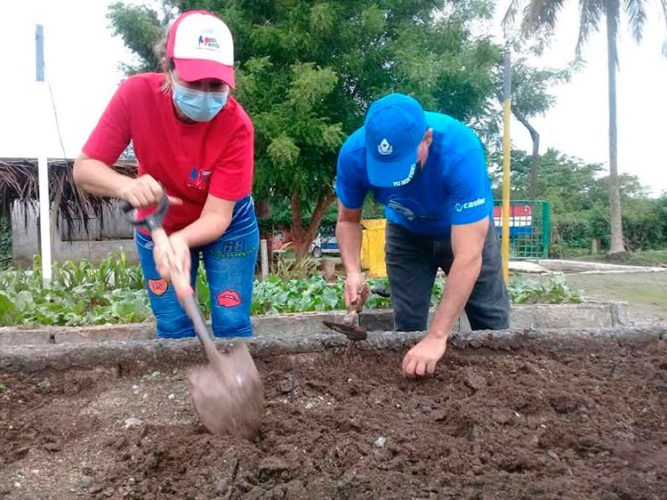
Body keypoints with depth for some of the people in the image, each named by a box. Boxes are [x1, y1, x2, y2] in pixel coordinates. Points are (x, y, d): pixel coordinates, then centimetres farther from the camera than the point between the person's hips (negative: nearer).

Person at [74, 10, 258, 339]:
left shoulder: (236, 126, -30)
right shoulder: (137, 94, -25)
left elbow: (216, 216, -29)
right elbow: (84, 168, -20)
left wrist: (179, 241, -50)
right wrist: (127, 185, -42)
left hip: (226, 227, -1)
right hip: (158, 227, 2)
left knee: (232, 326, -1)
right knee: (173, 332, 4)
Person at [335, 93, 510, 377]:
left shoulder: (460, 151, -40)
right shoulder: (354, 154, -30)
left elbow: (468, 257, -41)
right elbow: (348, 221, -12)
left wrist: (436, 337, -45)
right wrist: (353, 273, -31)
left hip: (468, 229, -2)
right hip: (407, 233, 2)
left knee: (492, 327, -1)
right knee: (406, 327, -2)